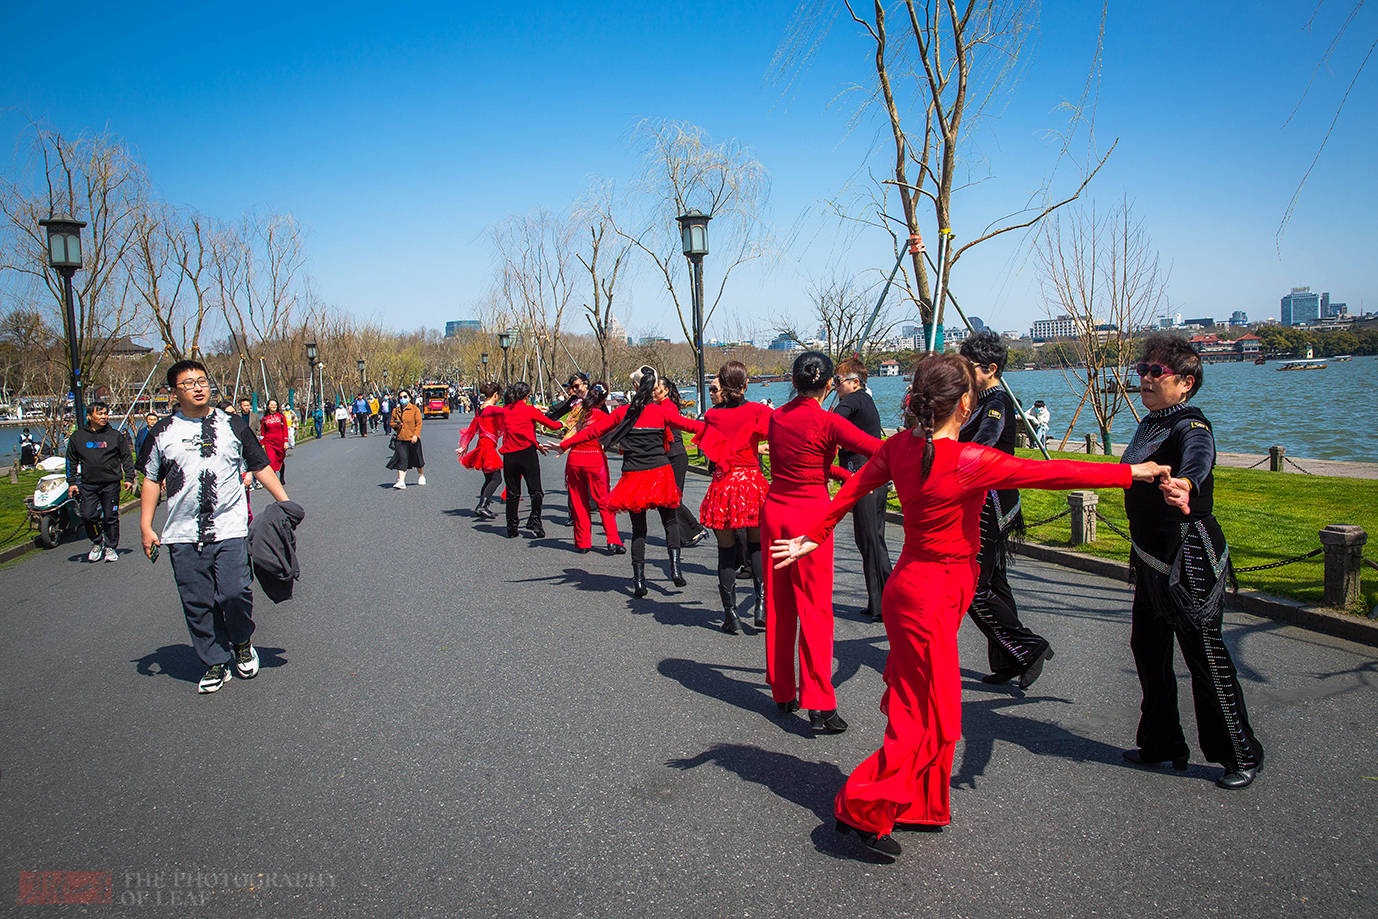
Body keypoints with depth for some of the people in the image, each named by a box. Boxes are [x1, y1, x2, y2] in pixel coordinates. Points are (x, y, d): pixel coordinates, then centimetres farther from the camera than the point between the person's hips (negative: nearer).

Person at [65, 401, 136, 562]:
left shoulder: (116, 435, 6)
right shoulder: (78, 437, 8)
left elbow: (127, 457, 11)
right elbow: (71, 461, 16)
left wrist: (128, 478, 3)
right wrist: (71, 482, 9)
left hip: (111, 484, -1)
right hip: (88, 485, 1)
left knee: (111, 517, 1)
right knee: (87, 515, -8)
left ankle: (111, 547, 16)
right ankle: (97, 543, 16)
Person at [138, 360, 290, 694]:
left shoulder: (233, 425, 8)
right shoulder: (162, 433, 8)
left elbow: (261, 467, 14)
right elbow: (151, 479, 13)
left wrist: (285, 503, 8)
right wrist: (146, 527, 7)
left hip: (230, 529, -1)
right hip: (183, 535, 1)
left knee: (235, 593, -11)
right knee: (197, 603, 3)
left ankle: (242, 643, 16)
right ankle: (216, 664, 16)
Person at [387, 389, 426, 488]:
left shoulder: (415, 409, -1)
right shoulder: (396, 411, 11)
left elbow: (419, 423, -6)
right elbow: (392, 423, 19)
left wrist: (415, 435, -18)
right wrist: (397, 424, -4)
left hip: (413, 439, -2)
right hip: (401, 439, 2)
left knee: (417, 459, 11)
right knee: (401, 459, -11)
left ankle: (421, 476, 36)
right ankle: (401, 481, -17)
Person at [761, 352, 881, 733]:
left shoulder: (777, 417, 6)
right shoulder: (827, 422, -13)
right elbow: (880, 450, -15)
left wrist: (849, 476, 17)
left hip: (774, 512, 6)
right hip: (810, 515, -6)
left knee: (778, 605, 13)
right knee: (815, 608, -2)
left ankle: (783, 693, 25)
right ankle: (819, 704, -4)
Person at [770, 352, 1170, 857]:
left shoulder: (900, 447, -1)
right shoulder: (970, 460, -22)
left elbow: (852, 488, 8)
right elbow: (1051, 473, -17)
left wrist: (813, 535, 20)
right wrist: (1131, 472, -7)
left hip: (913, 582, 8)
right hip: (931, 593, -8)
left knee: (918, 707, 18)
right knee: (932, 719, 3)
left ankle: (921, 808, 30)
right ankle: (862, 809, 8)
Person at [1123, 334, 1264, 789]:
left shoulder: (1191, 426, -17)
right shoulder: (1149, 425, 10)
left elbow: (1198, 456, -41)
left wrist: (1183, 483, -65)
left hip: (1189, 559, -9)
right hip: (1151, 558, 9)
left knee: (1205, 657, 0)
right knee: (1148, 649, 15)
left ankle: (1242, 755, 18)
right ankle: (1162, 744, 31)